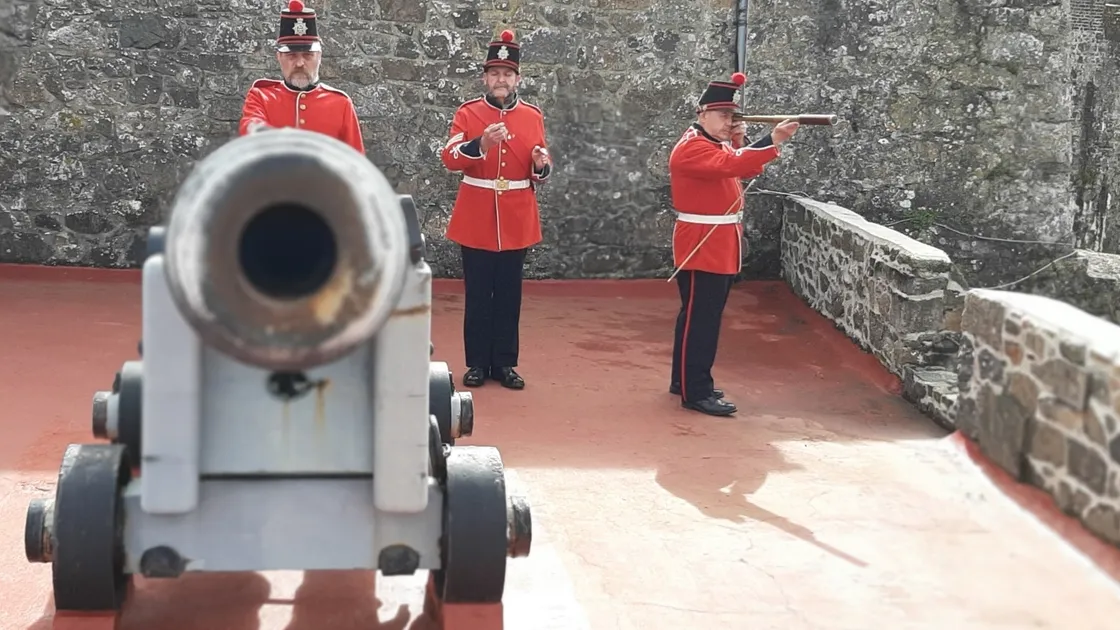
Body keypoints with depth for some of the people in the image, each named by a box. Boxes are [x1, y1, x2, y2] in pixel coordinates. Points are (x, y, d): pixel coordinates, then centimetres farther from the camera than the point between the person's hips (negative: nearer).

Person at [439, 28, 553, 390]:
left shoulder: (533, 116, 5)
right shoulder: (467, 113, -2)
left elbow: (541, 173, 9)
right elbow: (449, 160, -14)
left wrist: (541, 166, -15)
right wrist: (481, 144, -31)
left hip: (517, 221, 2)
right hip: (475, 220, -2)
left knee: (509, 295, 7)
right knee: (478, 294, 4)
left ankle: (504, 363, 16)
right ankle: (477, 363, 14)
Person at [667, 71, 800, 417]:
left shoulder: (719, 145, 16)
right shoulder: (691, 147, -16)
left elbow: (748, 170, 17)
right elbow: (730, 165, -32)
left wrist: (740, 143, 0)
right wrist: (773, 141, -38)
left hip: (720, 245, 10)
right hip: (702, 245, -10)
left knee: (701, 316, 16)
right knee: (701, 318, -8)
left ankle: (684, 379, 26)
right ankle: (696, 392, -5)